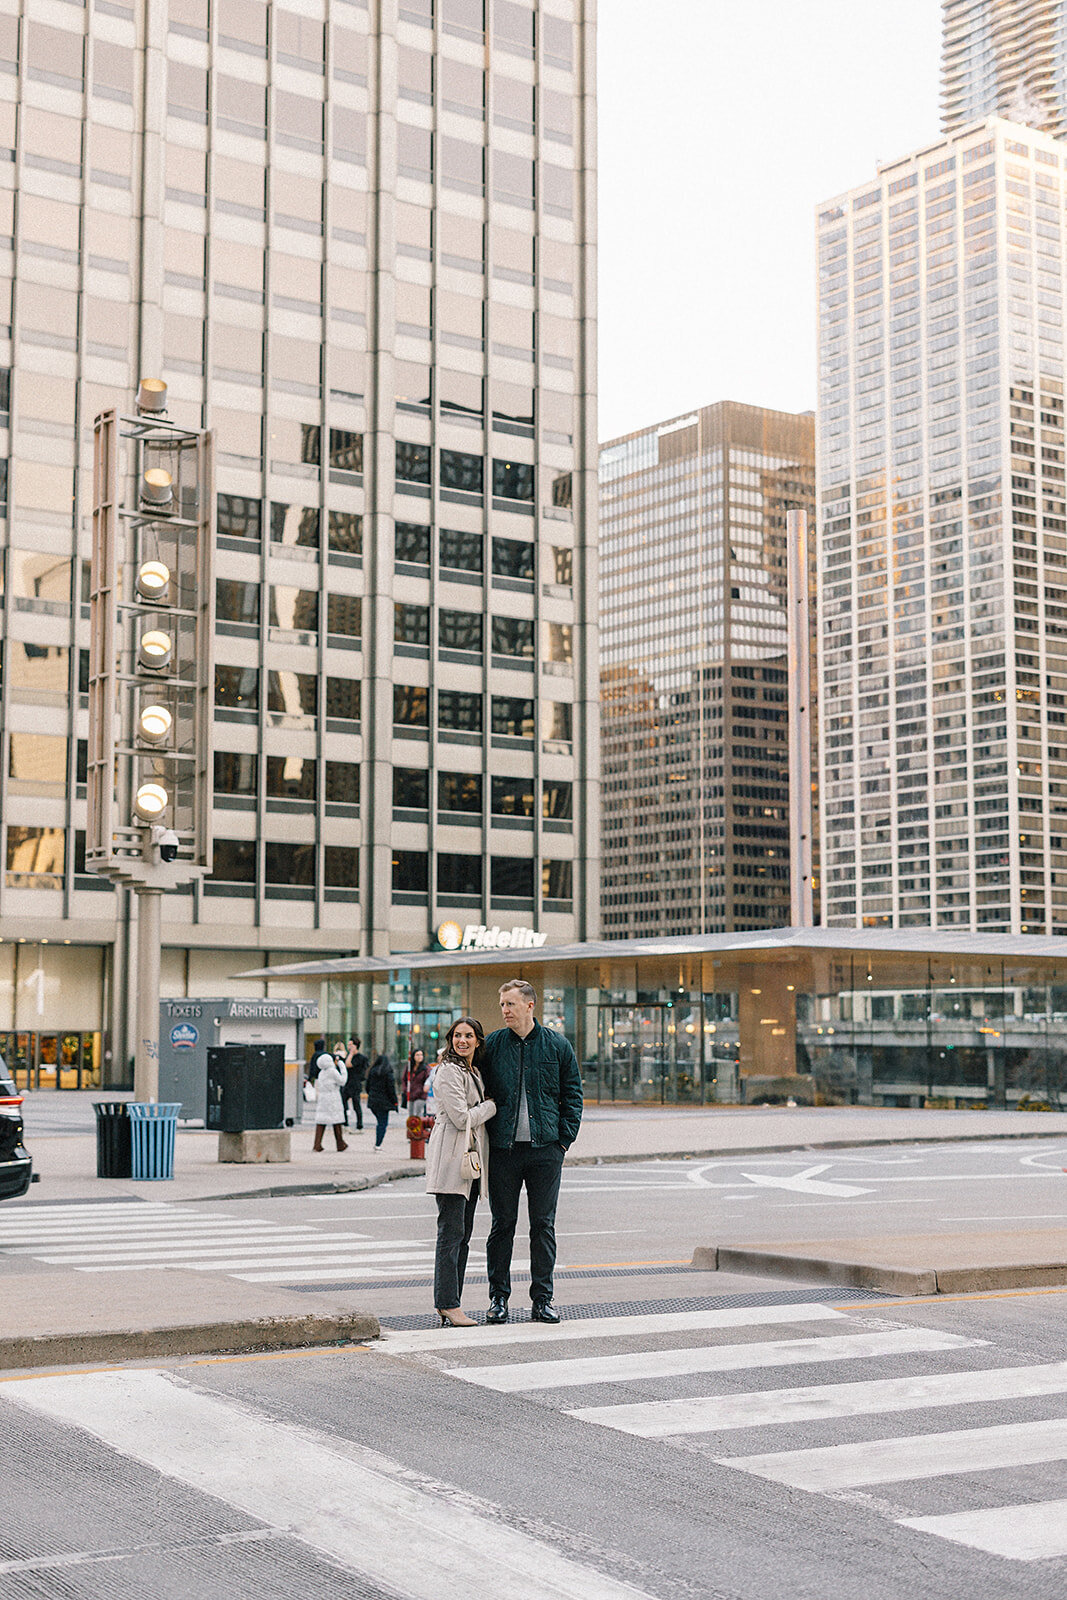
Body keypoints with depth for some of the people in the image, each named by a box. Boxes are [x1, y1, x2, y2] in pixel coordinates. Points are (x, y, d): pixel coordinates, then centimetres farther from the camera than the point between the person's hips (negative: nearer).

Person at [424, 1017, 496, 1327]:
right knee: (451, 1233, -9)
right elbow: (462, 1118, -16)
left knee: (463, 1235, 8)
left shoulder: (474, 1072, 19)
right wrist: (492, 1106, -3)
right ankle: (448, 1305, -8)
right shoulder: (449, 1071, -10)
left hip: (472, 1159, 9)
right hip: (452, 1159, -9)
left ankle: (449, 1305, 11)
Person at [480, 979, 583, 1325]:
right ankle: (498, 1297, 13)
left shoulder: (557, 1046, 3)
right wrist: (483, 1138, 1)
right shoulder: (492, 1045, 4)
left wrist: (564, 1139, 0)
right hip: (503, 1150, 0)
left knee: (543, 1224, 4)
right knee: (502, 1224, 4)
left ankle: (542, 1299, 11)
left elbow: (572, 1095, 8)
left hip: (546, 1150, 0)